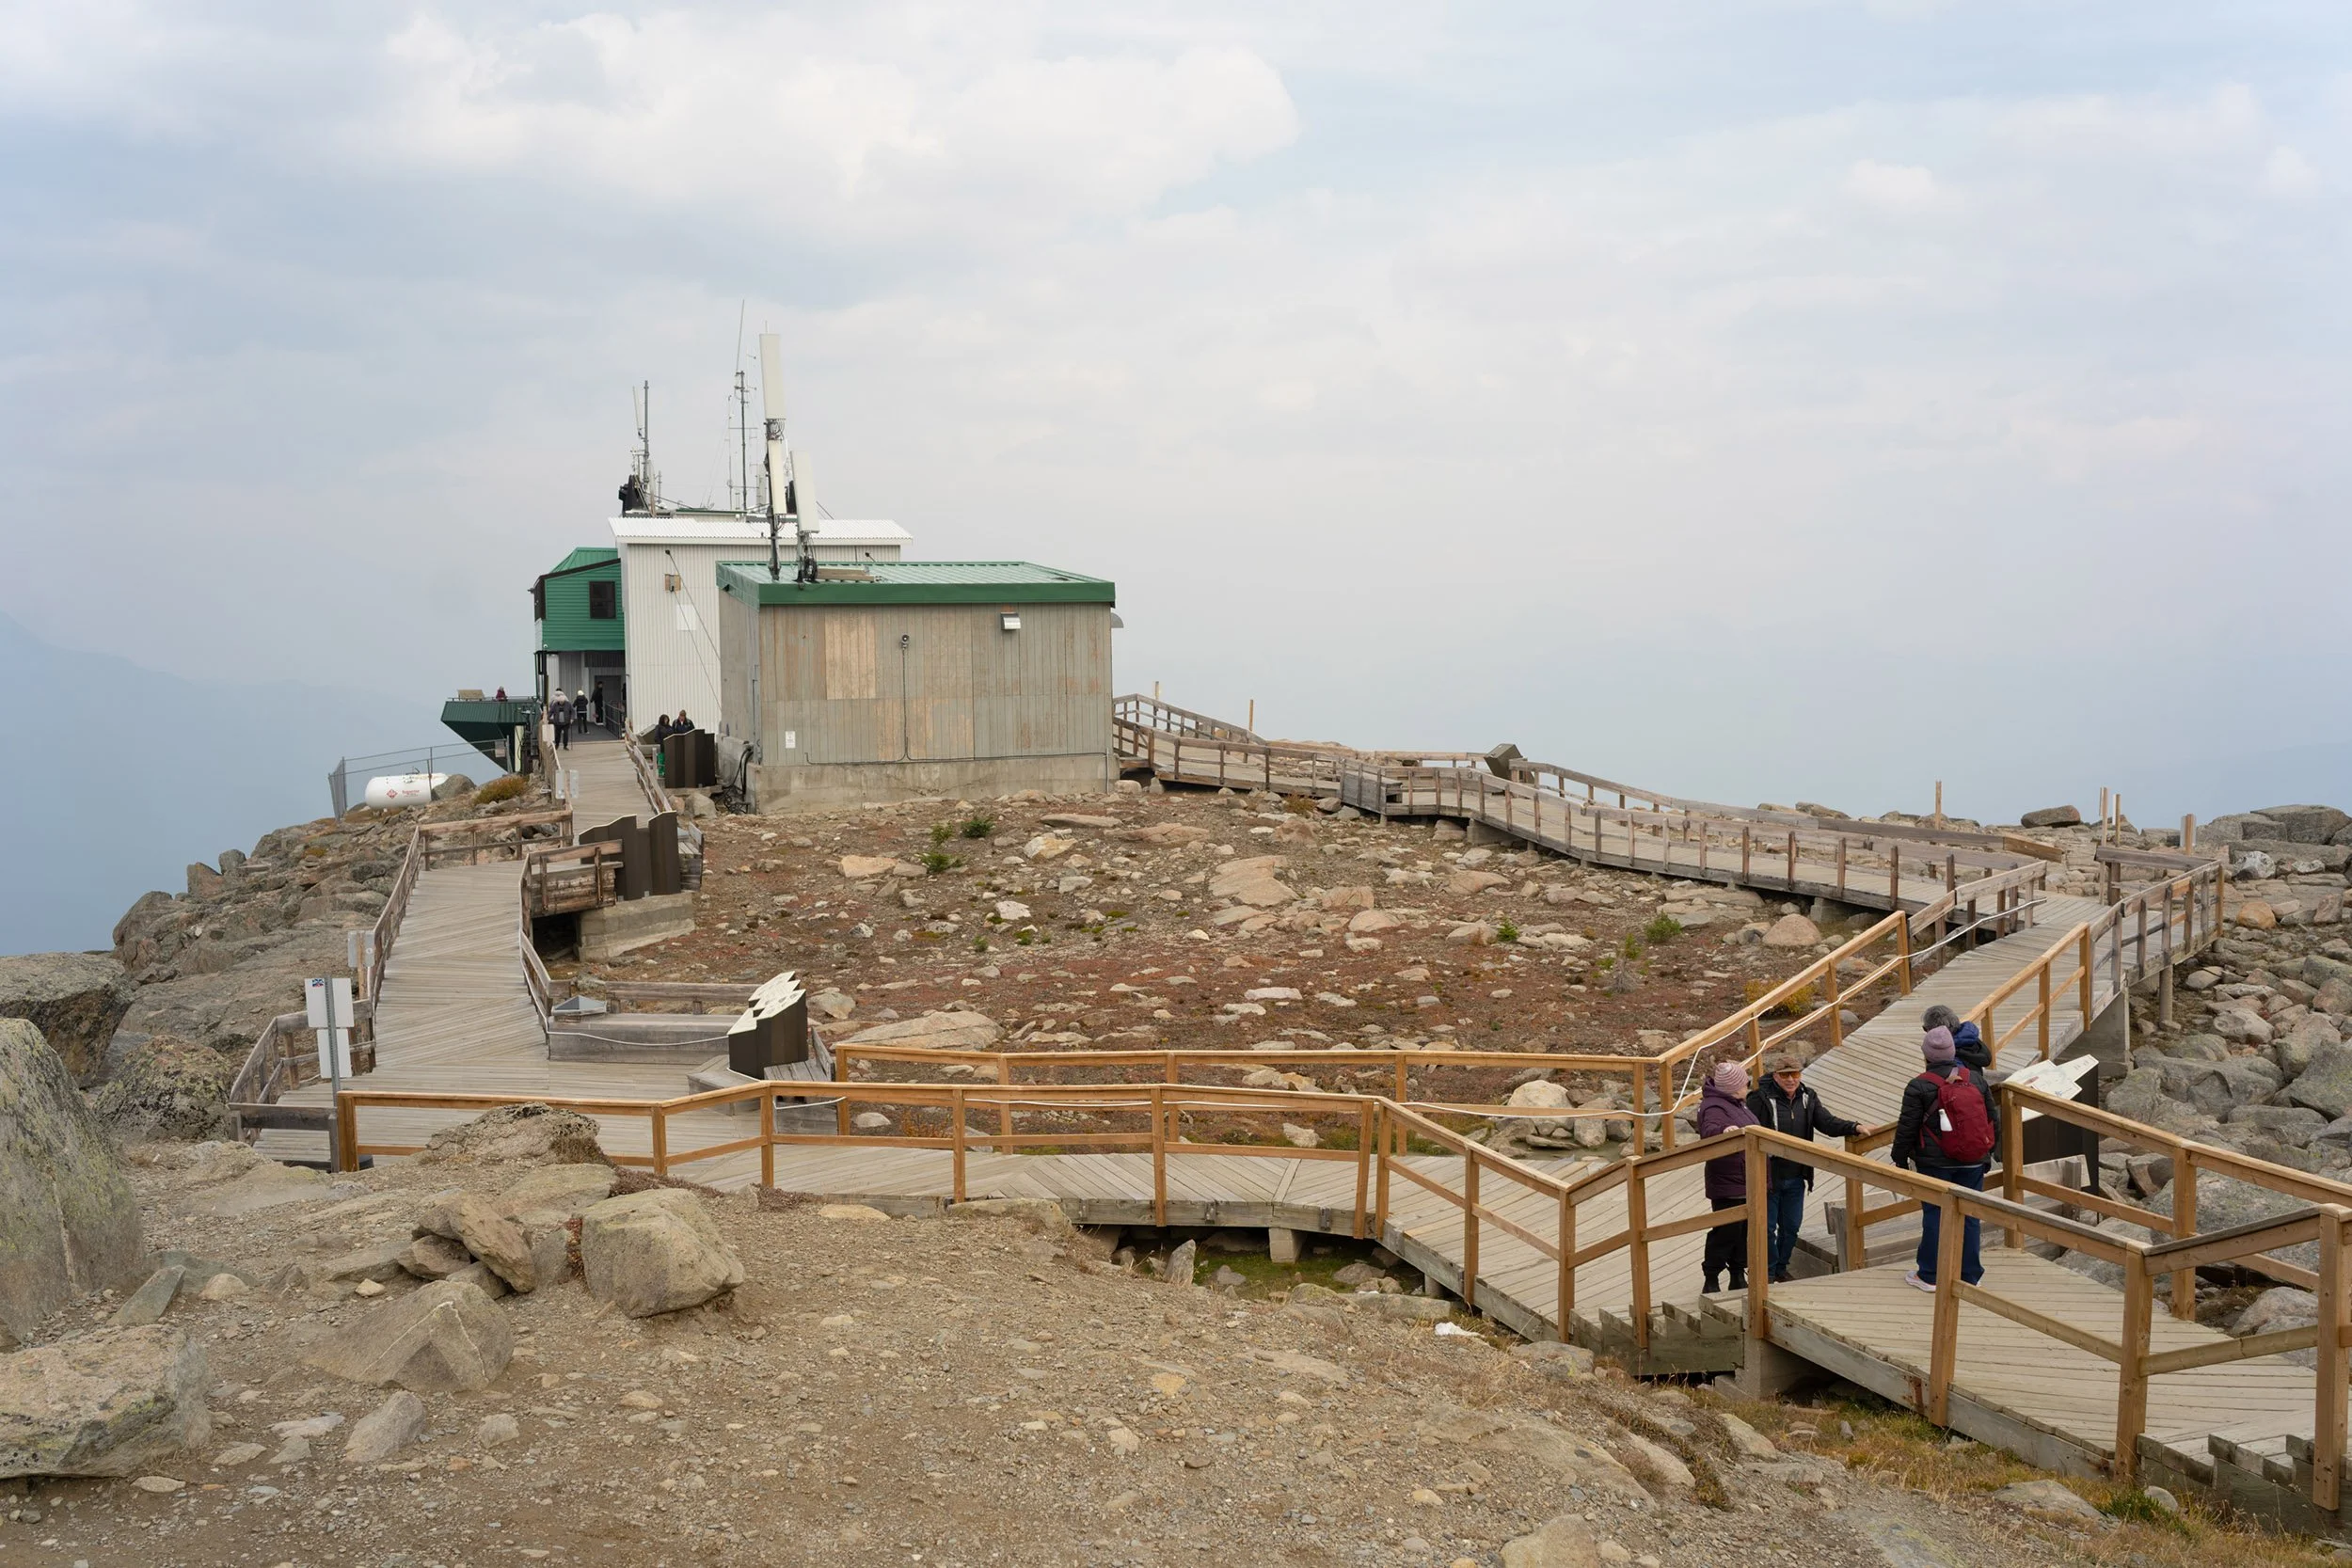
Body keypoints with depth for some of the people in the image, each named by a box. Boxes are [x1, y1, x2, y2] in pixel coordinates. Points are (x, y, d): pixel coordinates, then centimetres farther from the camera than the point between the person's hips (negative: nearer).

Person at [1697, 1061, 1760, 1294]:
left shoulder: (1737, 1104, 15)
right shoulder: (1714, 1107, -18)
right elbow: (1709, 1129, -40)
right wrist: (1723, 1131, -61)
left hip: (1746, 1183, 10)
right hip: (1727, 1185, -10)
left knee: (1744, 1231, 14)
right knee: (1725, 1232, -6)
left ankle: (1738, 1277, 25)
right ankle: (1712, 1281, 4)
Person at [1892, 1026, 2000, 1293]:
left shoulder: (1919, 1087, -12)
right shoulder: (1976, 1079, 1)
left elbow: (1907, 1128, -9)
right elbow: (1993, 1118, 10)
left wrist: (1900, 1159, 4)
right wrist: (1990, 1152, 22)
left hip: (1935, 1164, -3)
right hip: (1973, 1162, 3)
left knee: (1934, 1215, 4)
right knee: (1970, 1215, 9)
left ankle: (1929, 1275, 10)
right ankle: (1969, 1275, 16)